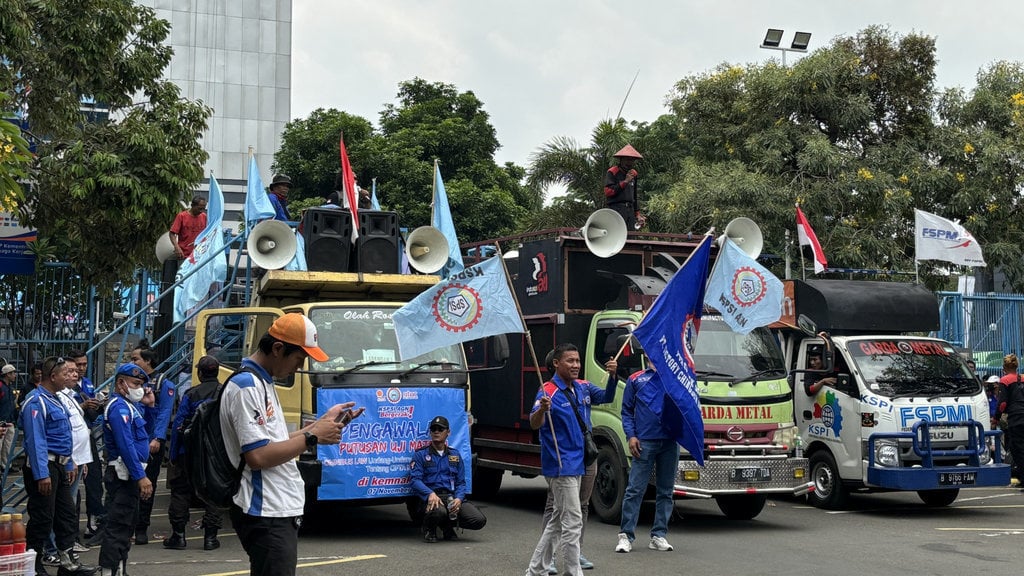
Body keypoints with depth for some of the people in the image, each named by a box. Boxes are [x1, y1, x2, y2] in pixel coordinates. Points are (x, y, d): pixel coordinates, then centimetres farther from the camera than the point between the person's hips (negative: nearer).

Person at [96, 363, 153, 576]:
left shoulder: (128, 405, 18)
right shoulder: (119, 407, -15)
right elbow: (126, 446, -24)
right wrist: (141, 476, -25)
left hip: (128, 476, 11)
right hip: (124, 475, -11)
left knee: (127, 524, 16)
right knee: (118, 526, -10)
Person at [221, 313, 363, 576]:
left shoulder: (262, 384, 15)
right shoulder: (246, 387, -16)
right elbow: (258, 456, -23)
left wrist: (323, 422, 12)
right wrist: (313, 437, -16)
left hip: (277, 511, 10)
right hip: (267, 515, -10)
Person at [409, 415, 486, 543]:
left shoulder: (455, 455, 19)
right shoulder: (421, 454, 7)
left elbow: (461, 482, 15)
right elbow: (414, 479, -6)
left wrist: (458, 499, -7)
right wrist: (430, 494, -25)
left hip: (452, 497, 4)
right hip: (430, 498, -4)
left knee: (479, 520, -18)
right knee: (438, 511, -41)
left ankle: (447, 525, 11)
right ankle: (429, 528, -2)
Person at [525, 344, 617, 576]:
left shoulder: (583, 388, 7)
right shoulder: (548, 392, -16)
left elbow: (606, 396, 19)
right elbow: (534, 424, -26)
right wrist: (542, 409, -49)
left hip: (577, 463, 9)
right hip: (560, 465, -9)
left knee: (558, 519, 16)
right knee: (572, 520, -10)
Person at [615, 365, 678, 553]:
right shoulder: (636, 380, 10)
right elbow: (627, 411, 8)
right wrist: (631, 436, -4)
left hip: (670, 441, 2)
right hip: (644, 441, -2)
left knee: (665, 491, 6)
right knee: (635, 489, -5)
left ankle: (659, 535, 13)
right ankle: (626, 535, -1)